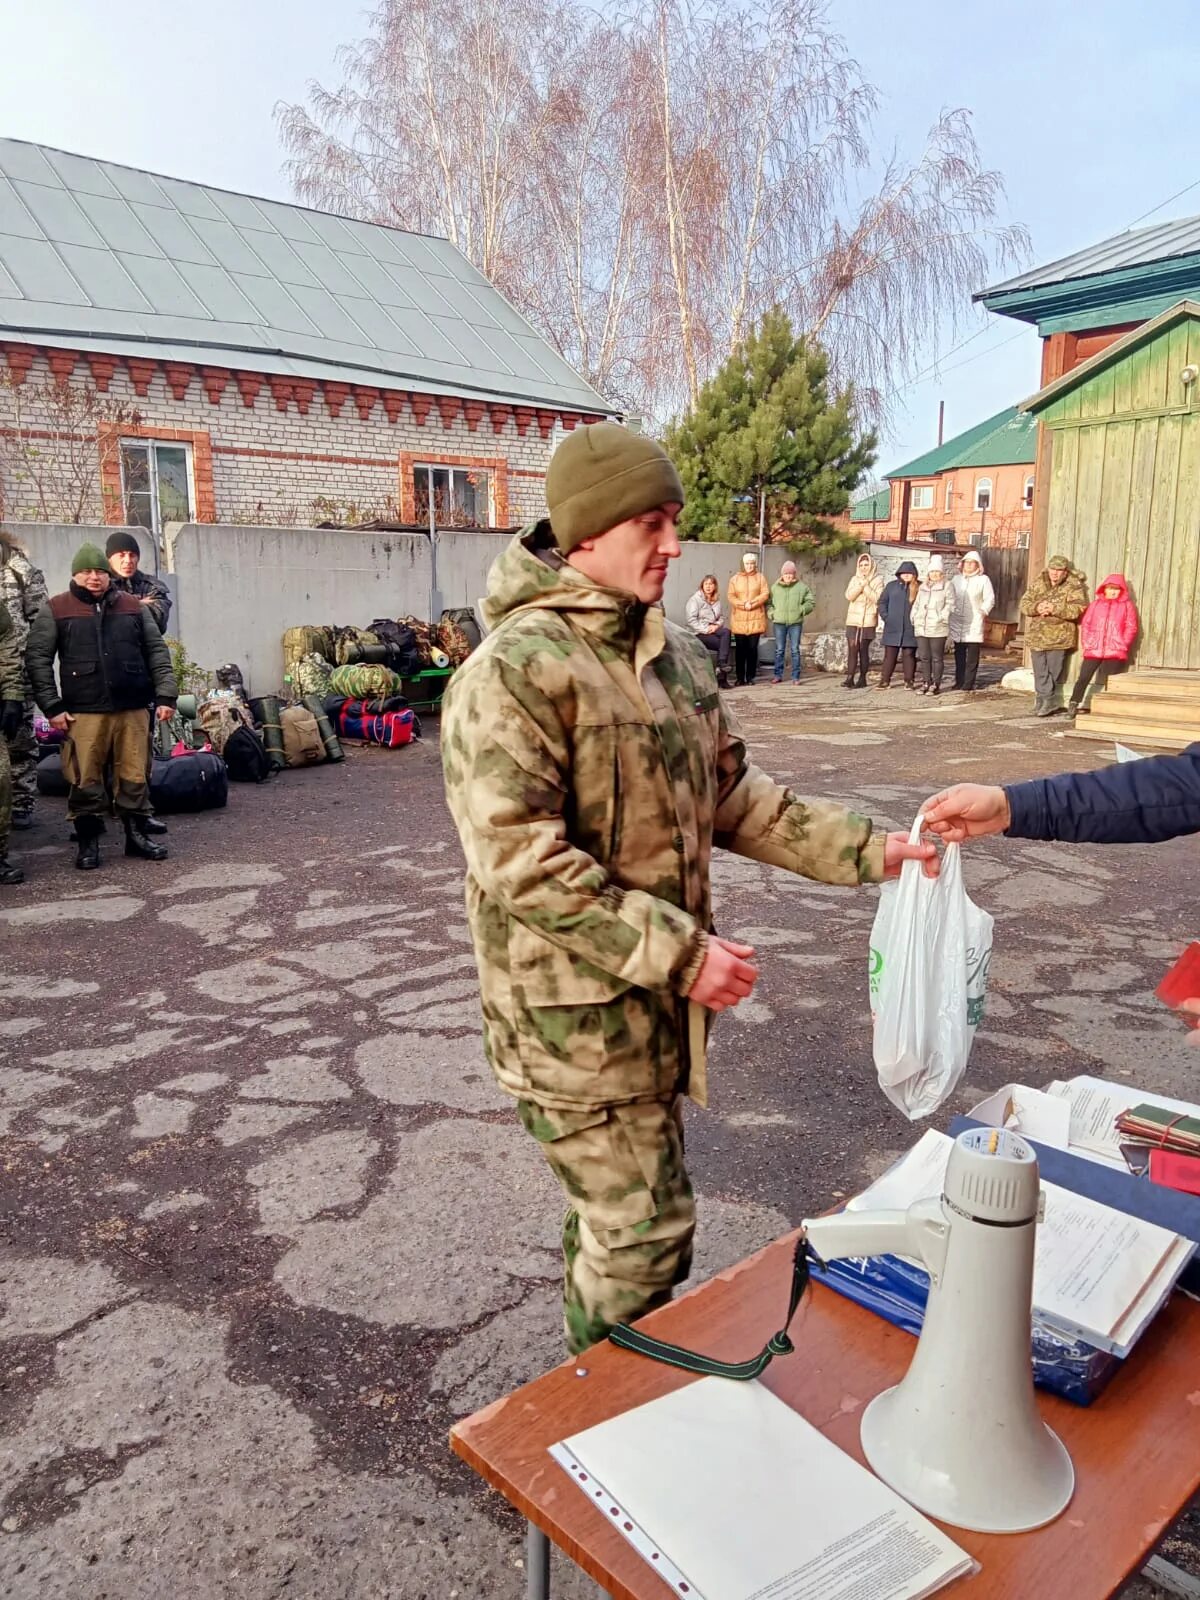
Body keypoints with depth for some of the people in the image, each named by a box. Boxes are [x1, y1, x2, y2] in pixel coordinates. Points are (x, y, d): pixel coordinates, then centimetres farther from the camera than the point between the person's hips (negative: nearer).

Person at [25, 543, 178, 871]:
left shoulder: (133, 607, 12)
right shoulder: (56, 609, 4)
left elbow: (156, 652, 11)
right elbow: (37, 658, 2)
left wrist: (165, 695, 1)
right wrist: (52, 706, -5)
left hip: (132, 709, 2)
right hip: (84, 712, -2)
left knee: (134, 776, 6)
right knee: (85, 779, 1)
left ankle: (137, 835, 20)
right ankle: (88, 842, 13)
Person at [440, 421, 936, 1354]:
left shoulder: (675, 654, 7)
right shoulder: (513, 670, -20)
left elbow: (732, 796, 12)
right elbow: (519, 864, -25)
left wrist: (863, 851, 2)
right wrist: (681, 954, -24)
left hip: (657, 1001, 8)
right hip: (577, 1013, -8)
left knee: (615, 1217, 23)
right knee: (647, 1234, 3)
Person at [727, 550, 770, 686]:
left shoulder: (760, 577, 8)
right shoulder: (735, 578, 9)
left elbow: (765, 594, -1)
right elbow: (731, 596, 1)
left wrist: (752, 603, -15)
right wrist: (743, 604, -14)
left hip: (755, 618, -1)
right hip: (739, 619, 1)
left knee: (752, 648, 0)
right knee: (740, 649, 2)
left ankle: (750, 677, 7)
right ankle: (739, 677, 8)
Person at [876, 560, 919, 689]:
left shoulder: (920, 588, 2)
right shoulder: (891, 586, 8)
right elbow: (882, 602, 10)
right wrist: (885, 616, -2)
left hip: (910, 628, -1)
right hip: (893, 627, 2)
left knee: (909, 654, 4)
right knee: (889, 654, 4)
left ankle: (909, 681, 10)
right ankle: (885, 680, 8)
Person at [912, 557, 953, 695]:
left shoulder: (946, 586, 1)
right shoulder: (922, 587, 17)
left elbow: (950, 604, -6)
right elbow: (916, 605, 21)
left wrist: (942, 618, -14)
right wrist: (914, 618, 9)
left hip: (938, 628, -5)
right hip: (921, 628, 5)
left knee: (937, 658, -1)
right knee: (924, 657, 8)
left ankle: (936, 684, 3)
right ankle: (926, 683, 15)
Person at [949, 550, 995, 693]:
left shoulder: (983, 579, 0)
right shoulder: (956, 578, 12)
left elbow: (990, 599, -1)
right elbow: (950, 597, 15)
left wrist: (984, 612, -9)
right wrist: (951, 610, 3)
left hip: (974, 623, -4)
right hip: (957, 622, 4)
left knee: (972, 658, -5)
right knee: (959, 655, 9)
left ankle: (968, 685, -4)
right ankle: (959, 682, 17)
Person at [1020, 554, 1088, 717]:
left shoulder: (1074, 587, -5)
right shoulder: (1037, 583, 8)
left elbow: (1078, 609, -17)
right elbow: (1024, 603, 3)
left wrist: (1054, 609, -26)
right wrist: (1037, 607, -18)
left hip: (1058, 637, -4)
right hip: (1037, 635, 4)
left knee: (1054, 672, 2)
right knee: (1040, 672, 6)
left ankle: (1043, 699, 10)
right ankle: (1046, 701, 14)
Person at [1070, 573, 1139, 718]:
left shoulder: (1127, 606, 7)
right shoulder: (1096, 604, 13)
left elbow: (1131, 628, 2)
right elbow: (1085, 624, 10)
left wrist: (1122, 646, -7)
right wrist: (1086, 643, 0)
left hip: (1114, 652, -1)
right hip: (1093, 650, 1)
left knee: (1105, 680, 0)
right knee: (1084, 677, -4)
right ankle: (1073, 704, -2)